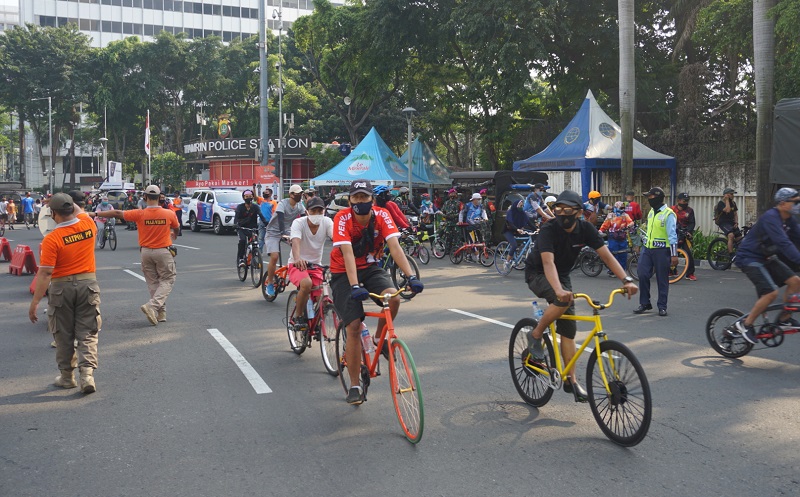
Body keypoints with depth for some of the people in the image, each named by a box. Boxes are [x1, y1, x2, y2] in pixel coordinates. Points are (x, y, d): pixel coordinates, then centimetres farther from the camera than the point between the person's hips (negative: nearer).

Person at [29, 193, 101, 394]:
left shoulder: (51, 239, -16)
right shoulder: (88, 225, -5)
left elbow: (45, 273, -16)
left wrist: (35, 302, -11)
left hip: (62, 288, -2)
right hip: (88, 284, 3)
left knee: (64, 335, 13)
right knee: (87, 333, 6)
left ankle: (67, 376, 24)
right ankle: (87, 373, -8)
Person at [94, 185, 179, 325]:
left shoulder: (140, 214, -9)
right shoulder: (169, 214, -7)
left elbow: (117, 213, -3)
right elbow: (176, 229, 12)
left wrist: (96, 213, 9)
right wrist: (174, 236, 37)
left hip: (146, 252, 2)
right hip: (163, 252, -2)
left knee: (152, 282, 13)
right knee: (167, 280, 5)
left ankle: (161, 312, 14)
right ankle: (152, 305, -16)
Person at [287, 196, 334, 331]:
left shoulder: (327, 222, -9)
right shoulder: (298, 223, -17)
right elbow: (296, 242, -34)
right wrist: (298, 259, -56)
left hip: (316, 266, 3)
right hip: (297, 264, -3)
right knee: (306, 283, -34)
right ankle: (298, 317, -11)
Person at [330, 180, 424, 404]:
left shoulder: (382, 215, -14)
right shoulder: (342, 218, -21)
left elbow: (395, 247, -24)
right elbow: (347, 253, -31)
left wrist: (411, 276, -38)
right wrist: (355, 286, -44)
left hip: (370, 268, 3)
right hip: (344, 273, -2)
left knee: (394, 298, -28)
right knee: (354, 327, -13)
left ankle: (379, 338, 2)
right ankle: (354, 386, 1)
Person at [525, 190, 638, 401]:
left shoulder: (585, 228, -14)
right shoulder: (548, 230, -29)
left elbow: (606, 255, -18)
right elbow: (548, 262, -41)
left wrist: (626, 279, -32)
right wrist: (558, 290, -58)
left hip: (562, 275, 5)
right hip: (537, 274, -5)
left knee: (568, 329, 0)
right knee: (563, 300, -36)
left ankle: (571, 380, 8)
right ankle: (536, 335, -12)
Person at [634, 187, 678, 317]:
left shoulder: (668, 214, -12)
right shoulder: (651, 212, 12)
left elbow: (672, 235, -15)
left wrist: (674, 255, -18)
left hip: (661, 250, -7)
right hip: (648, 248, 7)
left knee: (662, 279, 3)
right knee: (643, 275, 0)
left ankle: (662, 306, 13)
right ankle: (644, 303, 12)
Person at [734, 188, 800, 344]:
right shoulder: (770, 218, -25)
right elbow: (784, 243, -34)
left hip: (766, 257, 9)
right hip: (749, 258, -9)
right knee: (771, 293, -20)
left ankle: (784, 318, 14)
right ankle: (745, 324, -5)